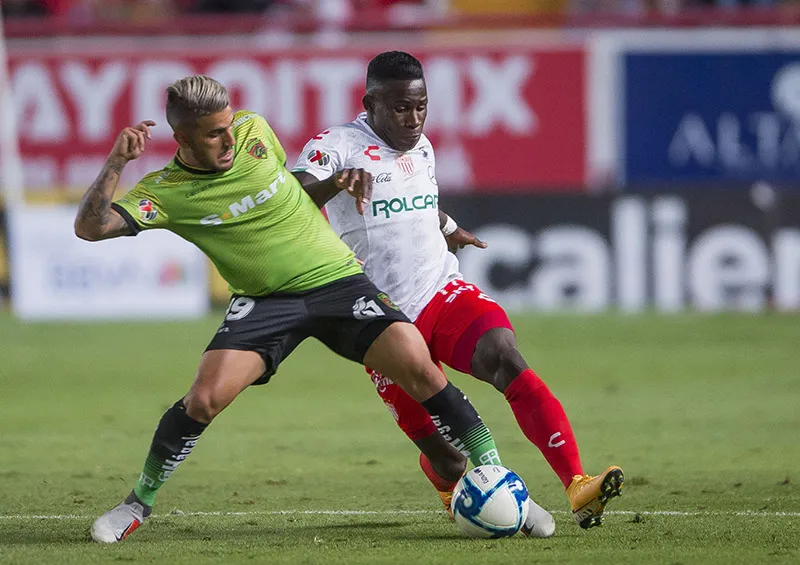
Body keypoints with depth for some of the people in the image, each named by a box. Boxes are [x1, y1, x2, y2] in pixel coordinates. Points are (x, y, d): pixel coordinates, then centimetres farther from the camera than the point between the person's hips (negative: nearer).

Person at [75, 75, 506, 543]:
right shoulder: (165, 192, -10)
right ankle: (139, 503, 4)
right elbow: (90, 227, -21)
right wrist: (116, 164, -30)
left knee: (419, 367, -18)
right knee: (204, 398, -20)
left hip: (337, 280, 1)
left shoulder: (254, 129, -3)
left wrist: (334, 181, 6)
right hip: (265, 301, -1)